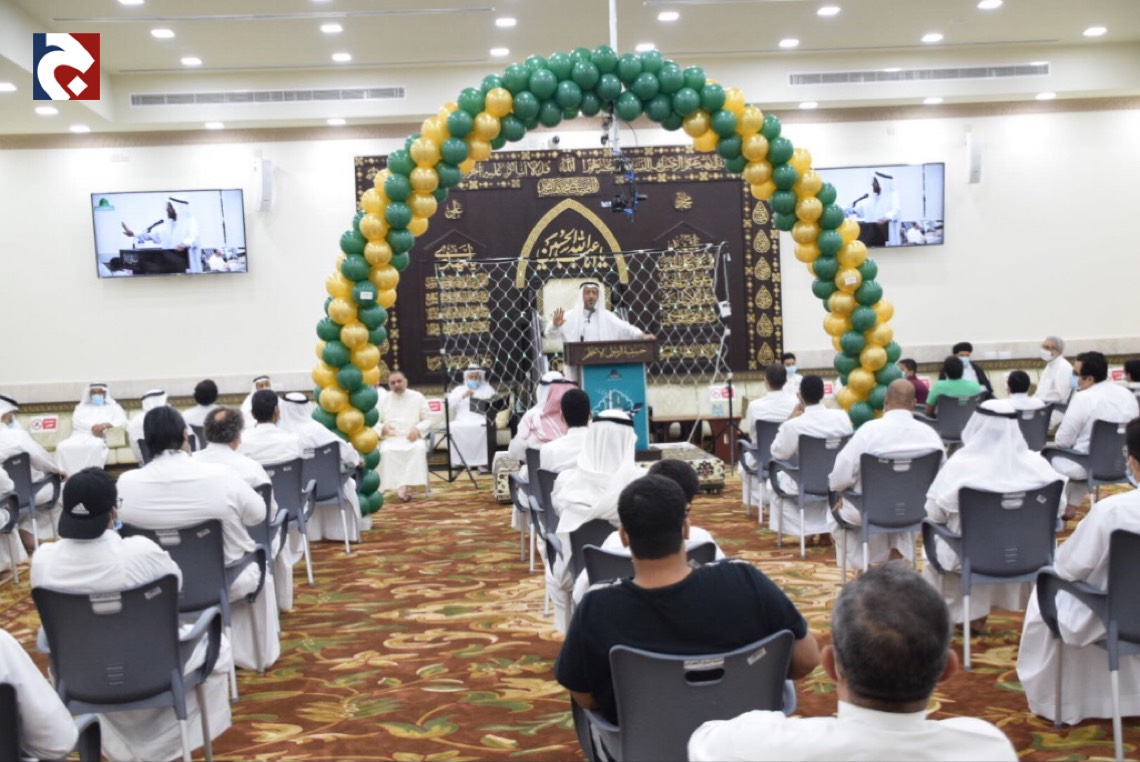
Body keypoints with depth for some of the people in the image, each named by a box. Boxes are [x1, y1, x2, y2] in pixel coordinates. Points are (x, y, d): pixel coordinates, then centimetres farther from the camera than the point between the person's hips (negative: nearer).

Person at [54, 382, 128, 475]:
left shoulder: (113, 406, 26)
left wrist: (104, 425, -12)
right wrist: (92, 427, -12)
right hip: (80, 435, 3)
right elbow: (76, 421, 9)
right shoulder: (82, 407, 31)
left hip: (100, 437, -2)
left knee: (95, 446, -40)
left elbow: (123, 421, 7)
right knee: (62, 446, -30)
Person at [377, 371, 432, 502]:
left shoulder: (417, 397, 11)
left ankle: (404, 486, -39)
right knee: (387, 451, -35)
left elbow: (428, 420, 9)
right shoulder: (383, 399, 13)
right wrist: (383, 428, -13)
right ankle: (403, 487, -37)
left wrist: (417, 429, -12)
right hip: (390, 438, 1)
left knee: (419, 448, -36)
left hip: (412, 438, 0)